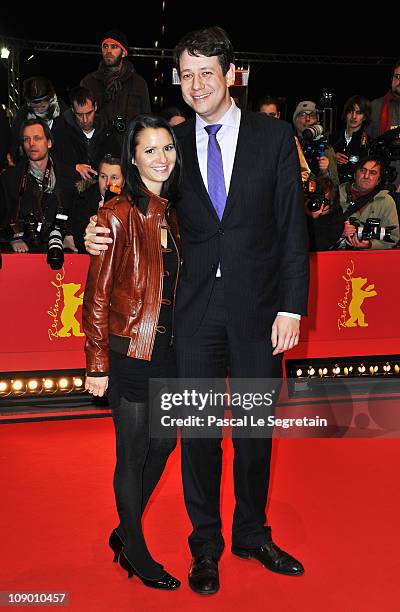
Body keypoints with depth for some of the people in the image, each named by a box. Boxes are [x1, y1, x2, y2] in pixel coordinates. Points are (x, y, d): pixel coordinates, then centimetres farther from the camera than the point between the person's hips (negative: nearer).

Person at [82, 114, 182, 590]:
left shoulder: (171, 215, 8)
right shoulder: (118, 215, -11)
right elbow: (97, 296, -10)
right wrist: (98, 365, -11)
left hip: (169, 349, 7)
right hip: (131, 350, -7)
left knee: (162, 444, 16)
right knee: (133, 453, 6)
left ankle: (125, 532, 38)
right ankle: (136, 553, 27)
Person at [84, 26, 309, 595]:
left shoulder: (274, 136, 1)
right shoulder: (174, 142, 5)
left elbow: (293, 228, -1)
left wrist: (291, 308, -7)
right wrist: (103, 237, -13)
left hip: (258, 308, 0)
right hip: (195, 309, 1)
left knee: (256, 427, 12)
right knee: (199, 430, 9)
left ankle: (253, 533, 34)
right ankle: (206, 544, 29)